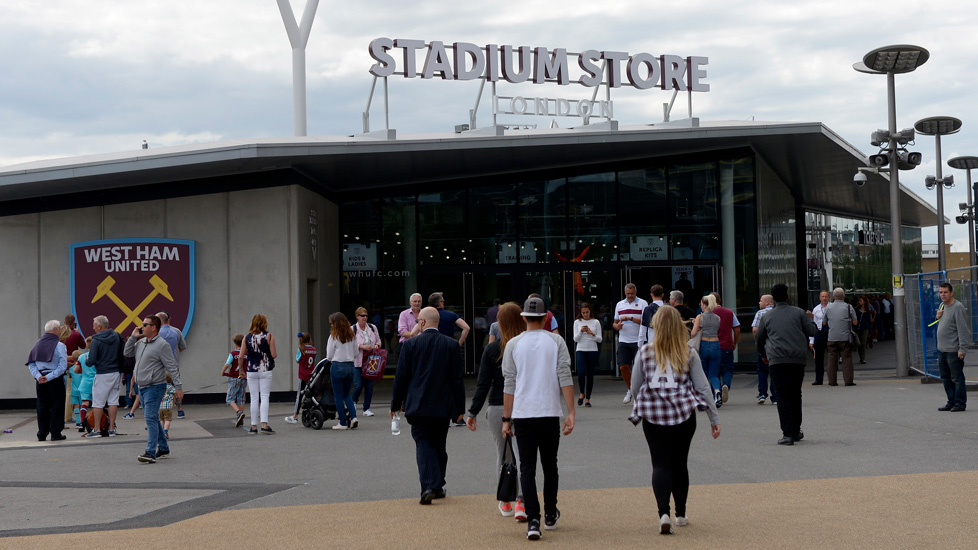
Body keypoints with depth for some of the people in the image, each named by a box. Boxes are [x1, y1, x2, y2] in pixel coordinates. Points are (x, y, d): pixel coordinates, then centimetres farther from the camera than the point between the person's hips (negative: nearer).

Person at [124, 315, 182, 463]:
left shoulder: (162, 345, -12)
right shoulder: (141, 342, 13)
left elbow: (172, 367, -13)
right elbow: (127, 353, 18)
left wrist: (178, 386, -17)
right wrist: (133, 337, 7)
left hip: (155, 387, -9)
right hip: (142, 387, 9)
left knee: (151, 419, -15)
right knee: (152, 419, 15)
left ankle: (150, 453, -19)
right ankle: (163, 448, 26)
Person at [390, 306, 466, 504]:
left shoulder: (410, 344, -5)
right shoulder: (452, 345, -1)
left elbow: (401, 377, -2)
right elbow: (457, 378, -1)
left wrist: (395, 404, 8)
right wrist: (460, 408, 5)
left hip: (418, 405, -2)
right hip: (443, 406, 2)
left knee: (423, 444, -1)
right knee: (439, 445, 15)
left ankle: (429, 486, -18)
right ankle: (438, 486, 24)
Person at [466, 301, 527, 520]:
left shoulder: (492, 349, -6)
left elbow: (483, 384, -5)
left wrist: (473, 412, 0)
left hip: (498, 409, 0)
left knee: (503, 455, 14)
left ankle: (506, 502, 23)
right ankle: (521, 502, -11)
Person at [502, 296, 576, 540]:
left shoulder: (513, 344, 2)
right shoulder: (556, 341, 2)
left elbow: (509, 385, 2)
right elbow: (565, 378, -5)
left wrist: (506, 419, 7)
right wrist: (571, 413, -4)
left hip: (522, 414, 0)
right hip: (550, 413, 1)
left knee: (527, 467, 1)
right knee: (549, 465, 15)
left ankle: (533, 520, -10)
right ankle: (550, 515, 28)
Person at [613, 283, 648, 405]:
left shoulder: (642, 303, 0)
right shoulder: (619, 304, 15)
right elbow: (615, 322, 20)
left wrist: (630, 318, -18)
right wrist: (617, 325, -4)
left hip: (638, 341, -4)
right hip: (623, 341, 4)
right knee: (623, 367, 0)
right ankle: (630, 389, 21)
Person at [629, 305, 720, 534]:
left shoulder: (645, 353, -3)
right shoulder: (689, 354, -2)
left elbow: (635, 386, 3)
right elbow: (703, 387, 0)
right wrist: (714, 418, 6)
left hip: (653, 416, -1)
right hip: (684, 415, 1)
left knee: (660, 464, 0)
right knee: (679, 464, 16)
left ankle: (663, 513, -19)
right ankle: (681, 514, 26)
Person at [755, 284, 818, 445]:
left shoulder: (767, 316, 8)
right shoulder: (799, 312, 6)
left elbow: (759, 338, 17)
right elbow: (812, 332, 3)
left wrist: (763, 355, 34)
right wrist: (811, 322, 26)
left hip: (777, 360, -1)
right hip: (798, 359, 1)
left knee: (783, 396, -2)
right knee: (795, 394, 14)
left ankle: (788, 434, -10)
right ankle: (796, 431, 21)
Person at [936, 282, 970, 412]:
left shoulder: (957, 307, -13)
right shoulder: (942, 305, 13)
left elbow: (963, 329, -16)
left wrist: (962, 349, -20)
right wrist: (938, 317, 4)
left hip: (953, 350, -9)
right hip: (941, 349, 9)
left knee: (957, 378, -3)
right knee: (946, 378, 13)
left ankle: (960, 403, 5)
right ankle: (951, 402, 22)